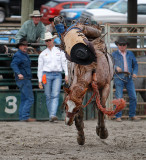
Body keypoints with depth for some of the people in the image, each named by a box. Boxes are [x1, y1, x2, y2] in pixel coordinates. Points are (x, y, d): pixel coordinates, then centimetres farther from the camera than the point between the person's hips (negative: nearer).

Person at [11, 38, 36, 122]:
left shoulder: (25, 55, 18)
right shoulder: (18, 55, -12)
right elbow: (13, 64, -27)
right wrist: (18, 73, -42)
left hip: (26, 80, 10)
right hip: (23, 80, -10)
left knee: (24, 99, 10)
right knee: (30, 99, -13)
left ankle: (22, 117, 11)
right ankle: (25, 116, -15)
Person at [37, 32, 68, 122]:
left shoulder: (59, 51, 11)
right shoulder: (43, 54, 10)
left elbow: (64, 63, 9)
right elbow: (40, 68, 11)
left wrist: (66, 75, -2)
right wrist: (40, 81, 7)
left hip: (57, 75, -1)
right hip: (47, 75, 1)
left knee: (55, 95, -14)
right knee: (48, 96, 1)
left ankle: (53, 115, -25)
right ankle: (51, 115, 10)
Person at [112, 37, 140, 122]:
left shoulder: (130, 54, 15)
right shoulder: (114, 54, 8)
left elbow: (135, 64, 17)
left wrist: (135, 73, 1)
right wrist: (116, 67, -14)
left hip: (129, 77, 3)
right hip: (119, 77, -3)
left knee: (133, 97, -2)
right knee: (119, 97, -5)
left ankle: (132, 115, 7)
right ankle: (118, 116, 0)